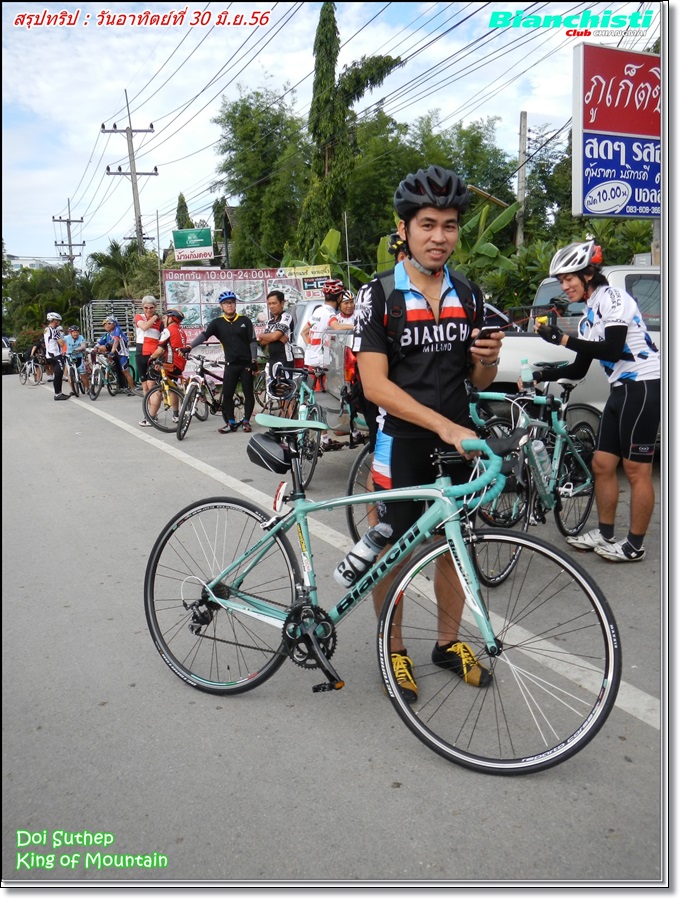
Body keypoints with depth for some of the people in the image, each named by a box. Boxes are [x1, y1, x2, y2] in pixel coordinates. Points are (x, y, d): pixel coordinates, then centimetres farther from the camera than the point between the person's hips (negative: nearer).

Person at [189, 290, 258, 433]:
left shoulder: (245, 320, 1)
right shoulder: (217, 323, 1)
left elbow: (253, 341, 0)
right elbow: (204, 335, -11)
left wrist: (254, 362, -6)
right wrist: (189, 346, -27)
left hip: (246, 363, -1)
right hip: (231, 364, 1)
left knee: (248, 393, 3)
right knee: (227, 394, -2)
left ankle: (246, 421, 16)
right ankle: (231, 422, 8)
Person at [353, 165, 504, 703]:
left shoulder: (469, 295, 5)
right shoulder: (379, 296, -9)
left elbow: (479, 381, 10)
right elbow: (375, 384, -17)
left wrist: (488, 359, -14)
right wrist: (444, 425, -27)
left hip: (459, 442, 5)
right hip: (403, 443, -4)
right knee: (394, 551, 7)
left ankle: (449, 643, 34)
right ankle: (395, 650, 27)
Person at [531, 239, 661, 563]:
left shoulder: (612, 298, -10)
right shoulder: (589, 316, 17)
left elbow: (613, 351, -22)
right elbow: (579, 369, 16)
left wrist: (564, 340, -23)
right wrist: (541, 375, 5)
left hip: (643, 387, -9)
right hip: (620, 390, 9)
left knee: (636, 470, -3)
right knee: (602, 465, 10)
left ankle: (635, 546, 7)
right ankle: (605, 534, 22)